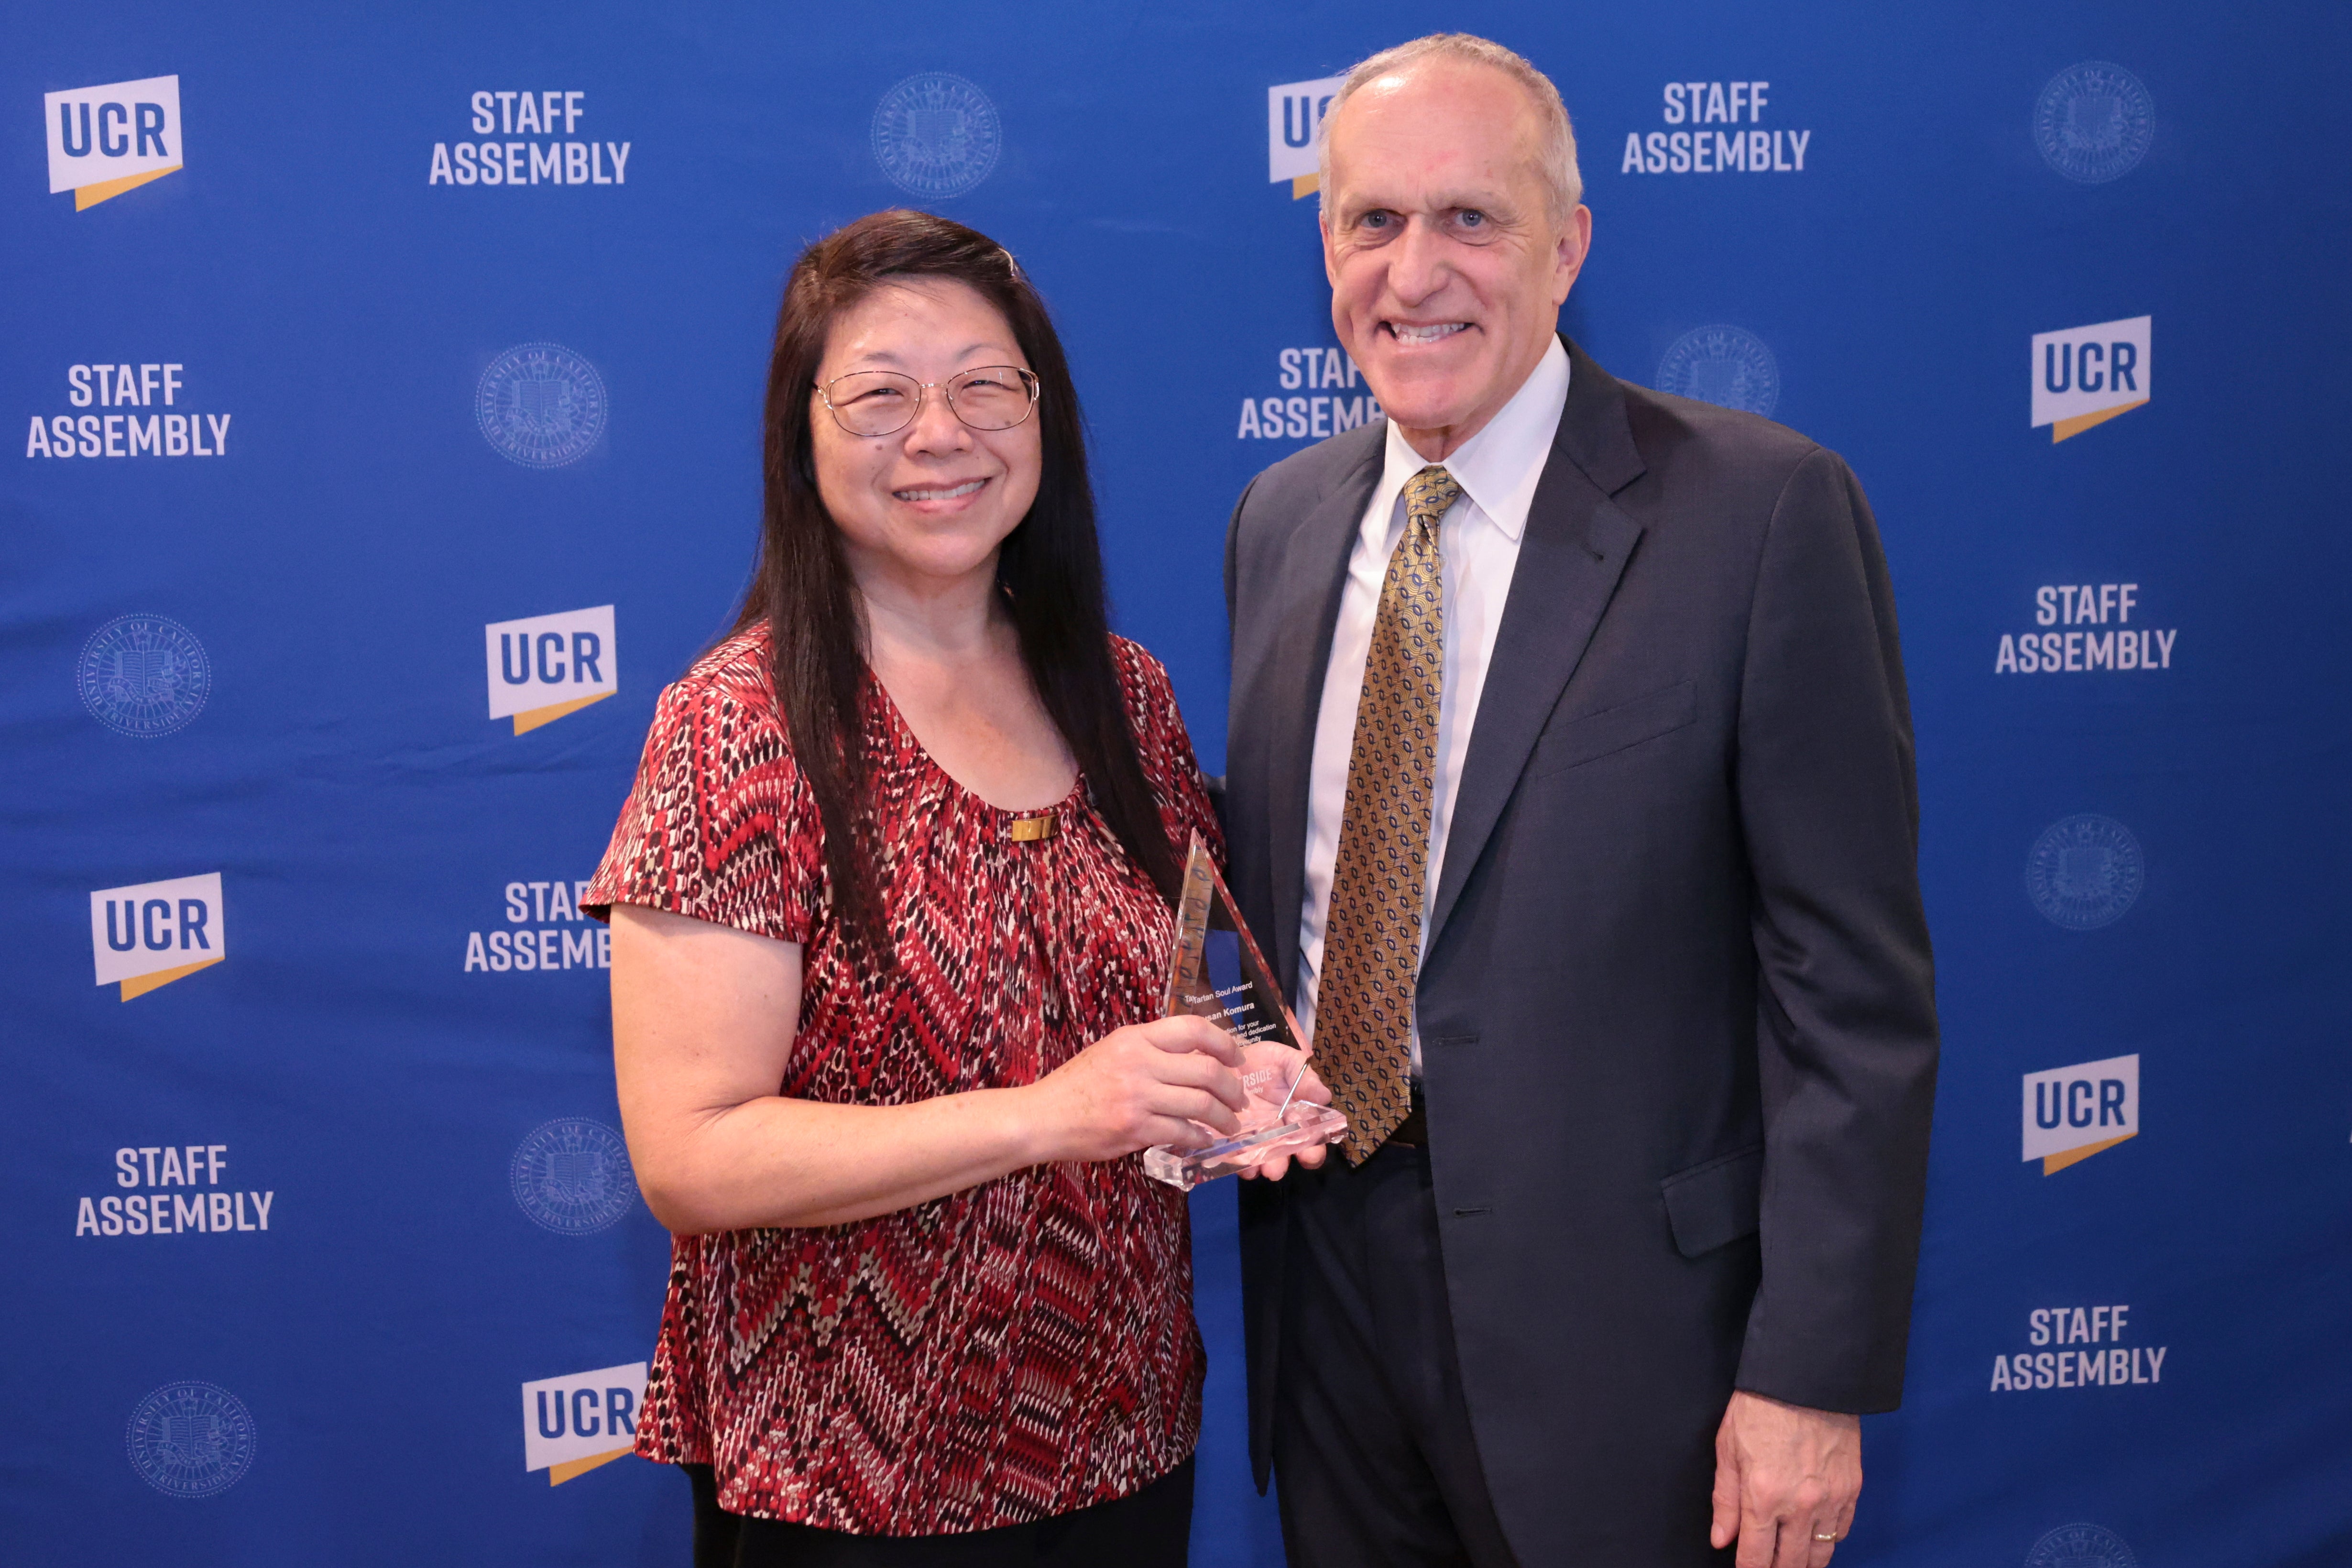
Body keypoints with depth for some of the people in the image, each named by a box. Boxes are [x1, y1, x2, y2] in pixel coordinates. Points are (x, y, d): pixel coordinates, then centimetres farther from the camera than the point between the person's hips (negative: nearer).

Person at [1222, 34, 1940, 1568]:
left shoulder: (1763, 509, -13)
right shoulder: (1279, 517, 5)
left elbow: (1855, 984, -13)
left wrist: (1814, 1378, -15)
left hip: (1616, 1319, -5)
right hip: (1326, 1274, 5)